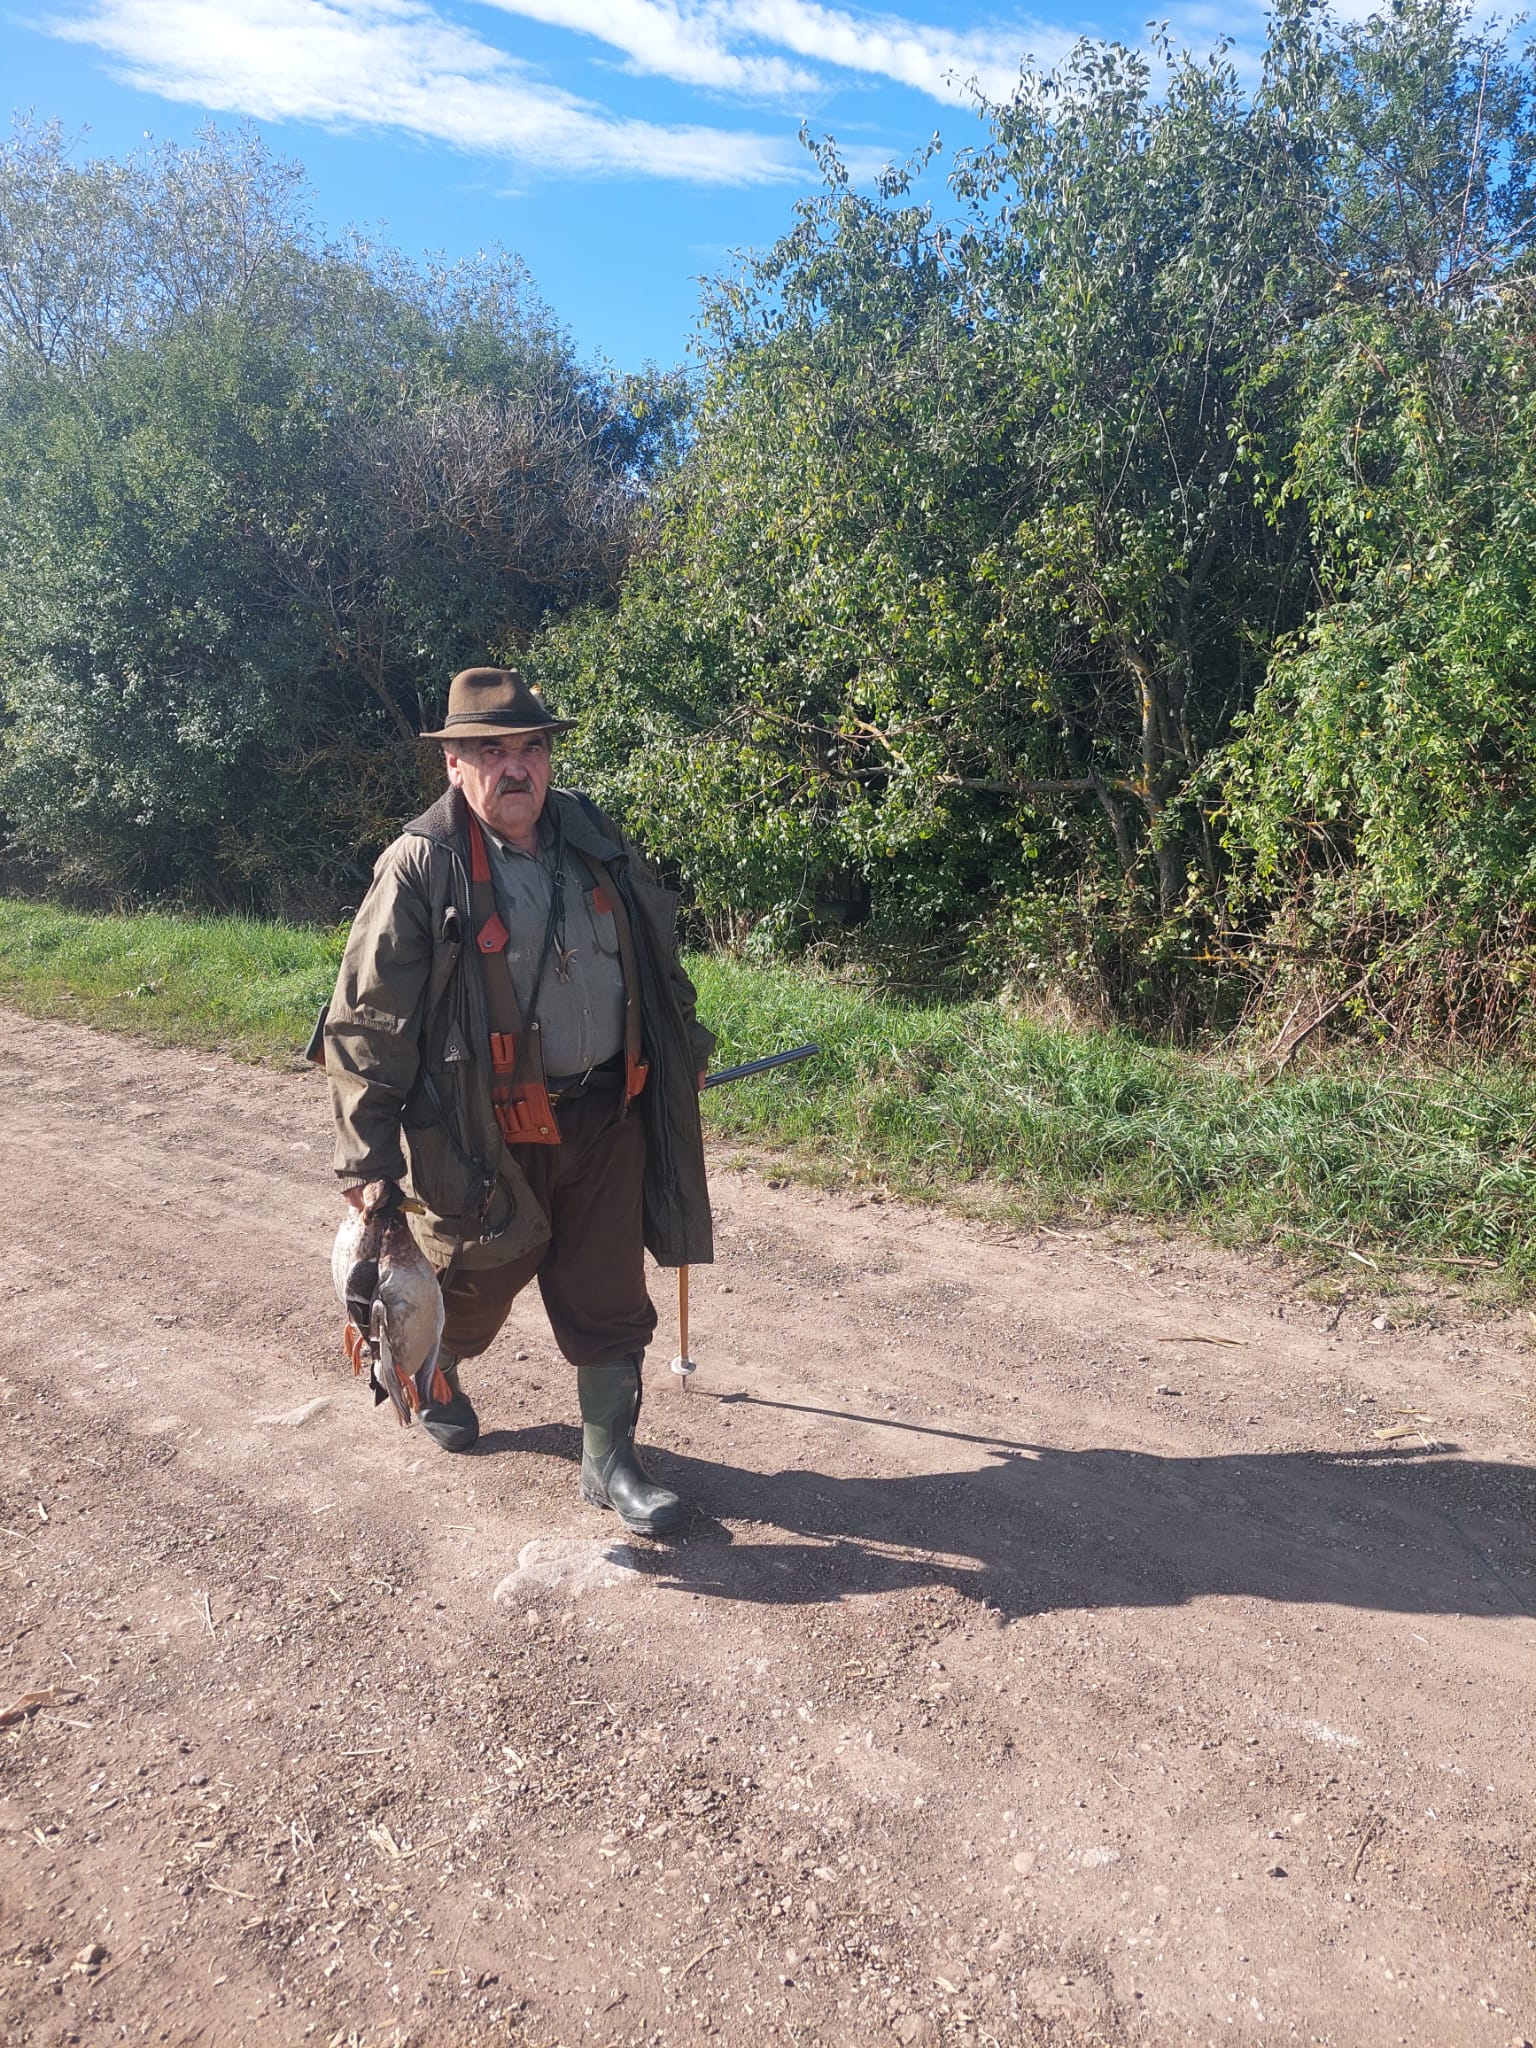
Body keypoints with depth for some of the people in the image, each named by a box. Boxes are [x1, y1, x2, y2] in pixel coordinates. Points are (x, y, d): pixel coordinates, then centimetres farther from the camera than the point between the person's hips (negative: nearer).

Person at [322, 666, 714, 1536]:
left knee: (610, 1301, 9)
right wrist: (368, 1158, -14)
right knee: (475, 1283, 19)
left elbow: (657, 952, 17)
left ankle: (610, 1462, 26)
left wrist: (684, 1046, 23)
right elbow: (368, 1021, -12)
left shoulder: (595, 840, 3)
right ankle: (432, 1370, 53)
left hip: (610, 1119, 4)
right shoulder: (421, 868, -13)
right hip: (492, 1133, -3)